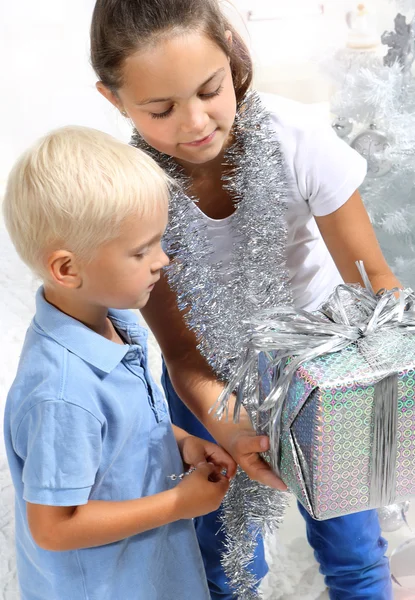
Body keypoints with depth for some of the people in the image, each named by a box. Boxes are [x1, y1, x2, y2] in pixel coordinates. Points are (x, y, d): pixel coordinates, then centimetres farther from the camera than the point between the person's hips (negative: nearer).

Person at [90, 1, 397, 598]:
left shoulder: (294, 138, -29)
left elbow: (372, 278, -19)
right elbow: (182, 351, -19)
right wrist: (226, 427, -38)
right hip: (216, 377, 1)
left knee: (352, 548, 12)